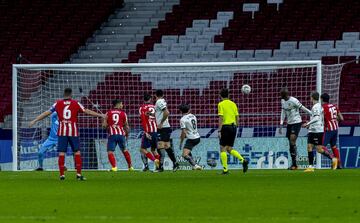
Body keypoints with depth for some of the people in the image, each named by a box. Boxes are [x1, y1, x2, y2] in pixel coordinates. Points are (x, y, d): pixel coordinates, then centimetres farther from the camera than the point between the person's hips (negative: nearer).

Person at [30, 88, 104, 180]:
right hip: (73, 132, -1)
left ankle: (62, 174, -3)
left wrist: (35, 121, 15)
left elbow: (46, 113, 7)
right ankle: (79, 174, 0)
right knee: (77, 152, 5)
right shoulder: (76, 103, 2)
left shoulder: (58, 103, 5)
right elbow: (87, 112, 4)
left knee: (61, 153, 1)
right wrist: (100, 115, 12)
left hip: (62, 132, 1)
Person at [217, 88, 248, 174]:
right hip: (233, 127, 6)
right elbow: (237, 117, 12)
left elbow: (221, 118, -12)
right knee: (229, 149, 14)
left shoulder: (221, 104, -5)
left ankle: (225, 169, -4)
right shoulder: (233, 104, 12)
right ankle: (243, 160, -4)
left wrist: (219, 130, -11)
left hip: (225, 126, -6)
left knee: (223, 149, 1)